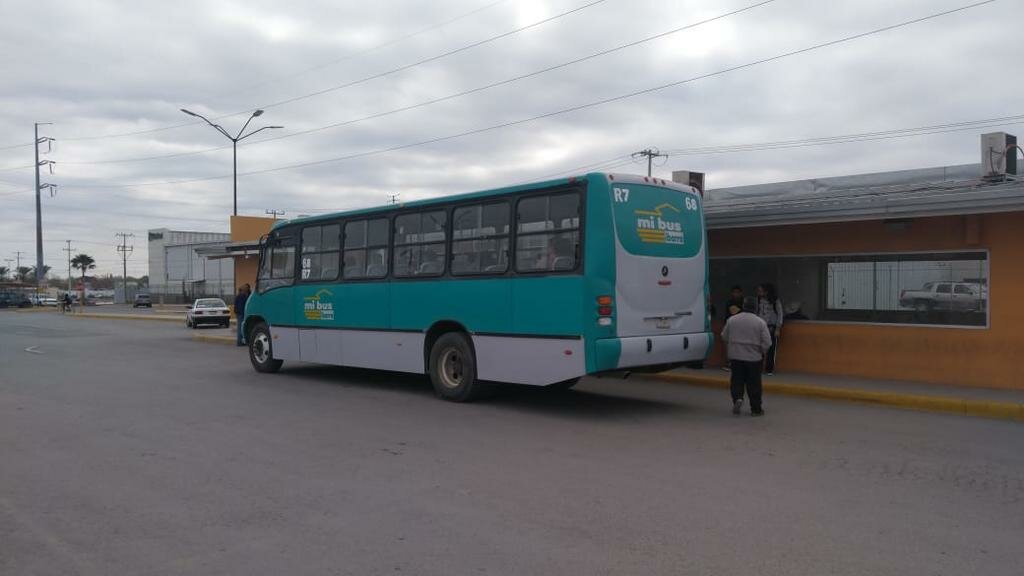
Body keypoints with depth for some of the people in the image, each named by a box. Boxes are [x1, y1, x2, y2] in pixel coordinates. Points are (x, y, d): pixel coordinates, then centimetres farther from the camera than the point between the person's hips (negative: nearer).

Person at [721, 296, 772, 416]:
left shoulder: (732, 320, -2)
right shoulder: (760, 322, -9)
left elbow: (724, 337, 9)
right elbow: (767, 342, -10)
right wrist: (762, 352, 9)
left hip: (735, 356, 1)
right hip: (754, 357, -1)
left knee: (737, 380, 12)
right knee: (754, 384, 7)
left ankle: (737, 398, -10)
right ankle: (756, 409, 14)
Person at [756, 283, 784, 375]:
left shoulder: (775, 301, -6)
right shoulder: (759, 300, 4)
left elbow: (780, 315, -4)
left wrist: (778, 329, -8)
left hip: (772, 327, -3)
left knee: (771, 350, 1)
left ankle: (769, 369, 10)